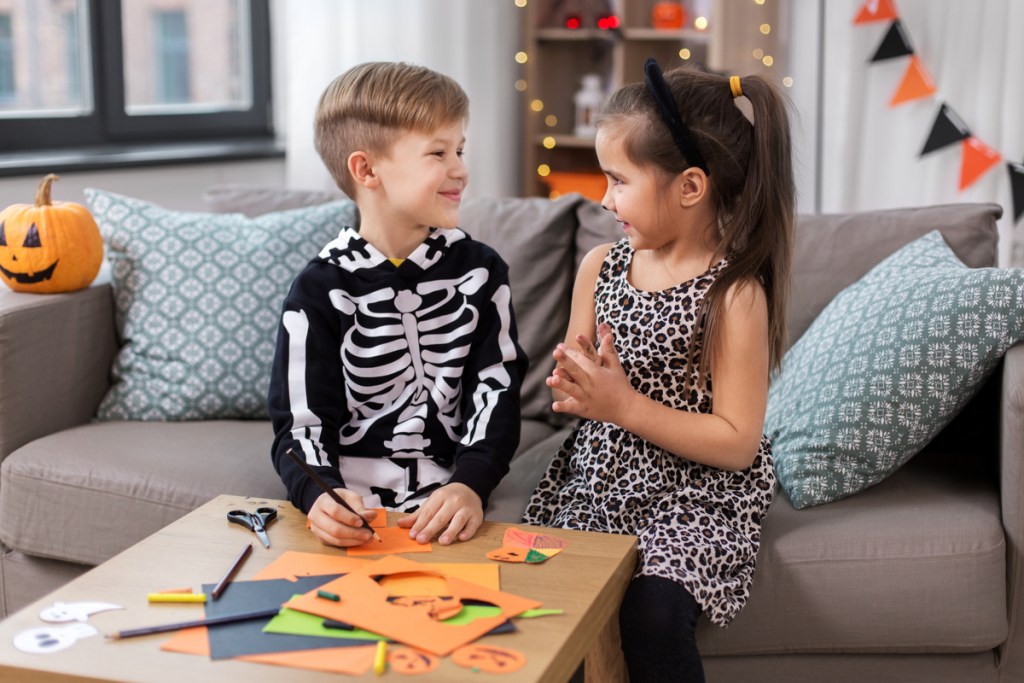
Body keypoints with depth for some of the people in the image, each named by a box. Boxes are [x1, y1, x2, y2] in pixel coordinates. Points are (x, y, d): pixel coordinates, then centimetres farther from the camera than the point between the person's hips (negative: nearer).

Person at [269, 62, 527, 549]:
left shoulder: (479, 271, 7)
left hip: (444, 514, 1)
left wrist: (470, 484, -15)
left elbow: (496, 390, 3)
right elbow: (300, 423, -2)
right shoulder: (320, 292, -1)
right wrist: (321, 496, -23)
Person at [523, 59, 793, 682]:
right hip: (596, 481, 5)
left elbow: (737, 443, -16)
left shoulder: (734, 293, -14)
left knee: (652, 615, -25)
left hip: (693, 498, -5)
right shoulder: (601, 266, 4)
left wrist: (623, 405, -20)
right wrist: (576, 389, -12)